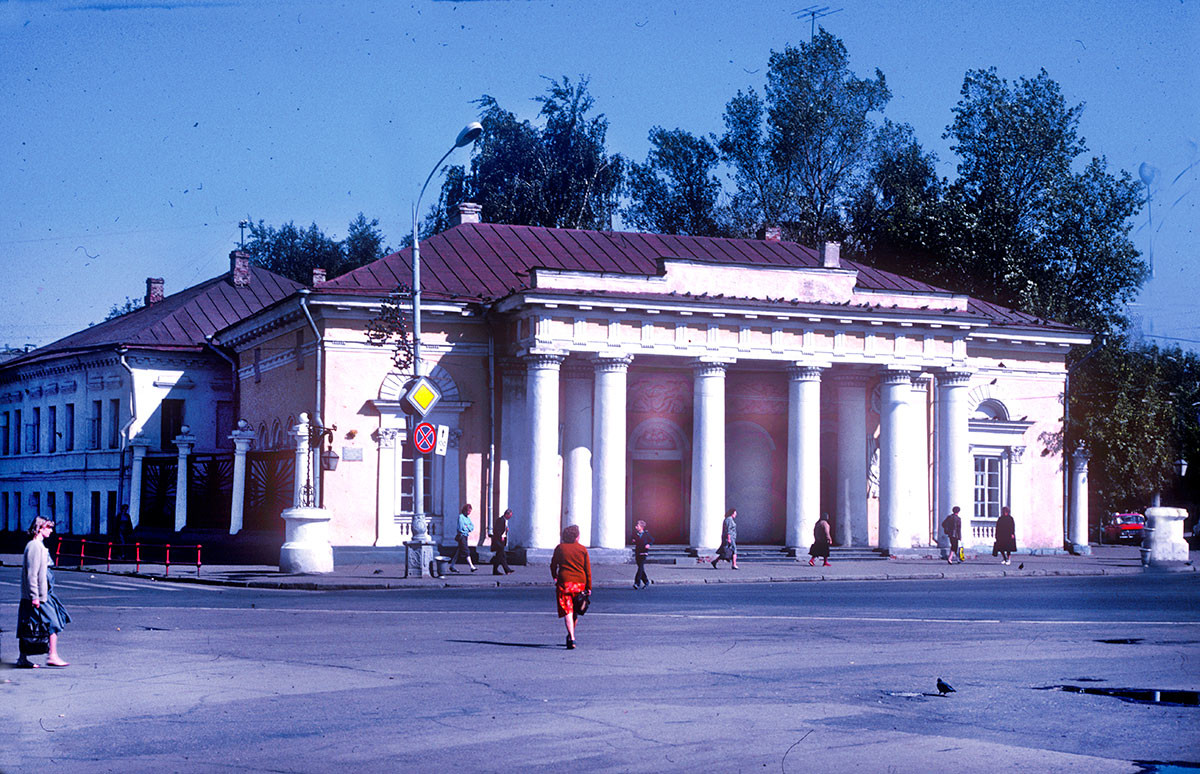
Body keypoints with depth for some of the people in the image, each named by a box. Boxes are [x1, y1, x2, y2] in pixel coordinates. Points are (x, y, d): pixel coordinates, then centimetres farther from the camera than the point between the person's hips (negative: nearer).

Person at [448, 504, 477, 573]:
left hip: (466, 536, 9)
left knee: (459, 551, 11)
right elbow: (461, 527, -19)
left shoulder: (467, 517, 14)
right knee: (466, 551, -11)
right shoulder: (461, 517, -12)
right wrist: (469, 528, -4)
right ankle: (471, 566, -15)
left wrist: (467, 527, -10)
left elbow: (472, 527, 10)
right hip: (461, 535, -9)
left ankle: (452, 566, 18)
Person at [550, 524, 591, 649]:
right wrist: (589, 587, 7)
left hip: (564, 582, -2)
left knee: (567, 611, -5)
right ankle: (570, 636, 29)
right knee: (575, 612, 18)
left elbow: (553, 565, 9)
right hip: (580, 583, 2)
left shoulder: (560, 548, 2)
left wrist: (555, 577, 27)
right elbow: (588, 570, 2)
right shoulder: (583, 549, 3)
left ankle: (572, 638, -19)